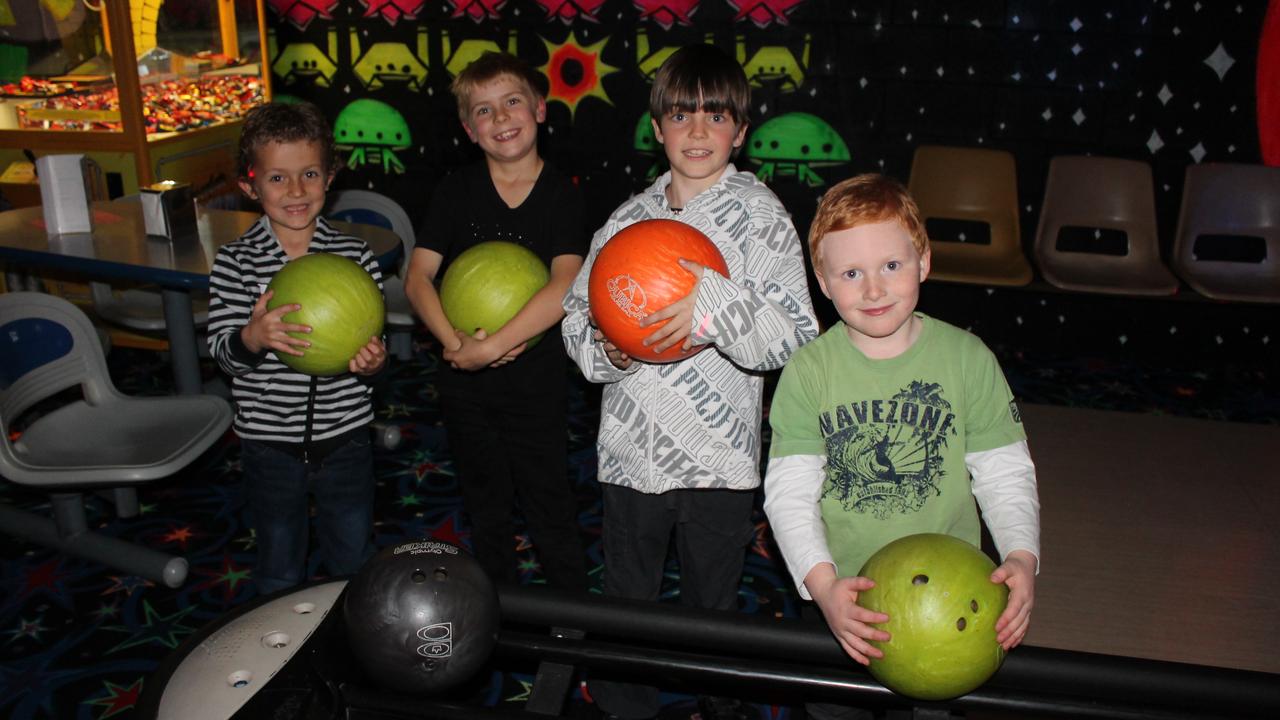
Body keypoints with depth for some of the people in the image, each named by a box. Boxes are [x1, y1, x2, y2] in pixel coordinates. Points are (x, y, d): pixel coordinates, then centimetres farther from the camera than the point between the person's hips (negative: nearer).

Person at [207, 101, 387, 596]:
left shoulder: (355, 255, -7)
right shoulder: (235, 262, -9)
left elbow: (371, 341, -1)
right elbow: (221, 352, -12)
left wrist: (372, 362, -25)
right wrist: (252, 337, -35)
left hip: (345, 438, 1)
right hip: (270, 444, 0)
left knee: (354, 565, 18)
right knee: (279, 573, 19)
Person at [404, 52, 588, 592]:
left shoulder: (561, 195, -9)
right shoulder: (457, 191, -1)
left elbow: (564, 288, -22)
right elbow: (418, 277, -7)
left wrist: (490, 348, -26)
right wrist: (454, 342, -22)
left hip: (536, 380, -3)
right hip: (464, 384, 3)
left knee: (550, 509, 7)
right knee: (485, 507, 19)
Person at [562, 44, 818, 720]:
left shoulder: (760, 215, -7)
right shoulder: (629, 218, 5)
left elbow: (795, 336, -16)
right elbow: (577, 310, 12)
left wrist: (717, 304, -32)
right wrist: (606, 350, -9)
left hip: (718, 460, -3)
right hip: (630, 452, 3)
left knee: (712, 607, 16)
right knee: (624, 603, 17)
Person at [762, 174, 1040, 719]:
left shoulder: (968, 358, -7)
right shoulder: (807, 371, -10)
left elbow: (1005, 474, -2)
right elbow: (789, 491, -12)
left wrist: (1021, 555, -18)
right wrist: (822, 582, -25)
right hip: (842, 597, 0)